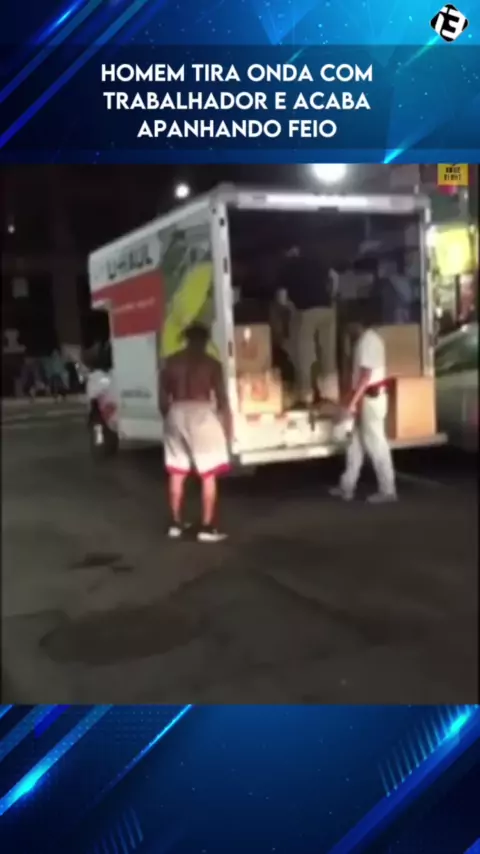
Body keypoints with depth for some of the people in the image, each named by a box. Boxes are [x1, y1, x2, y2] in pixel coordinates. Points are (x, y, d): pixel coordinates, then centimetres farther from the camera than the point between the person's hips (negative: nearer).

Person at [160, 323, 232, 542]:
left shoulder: (171, 362, 8)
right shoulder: (211, 363, -2)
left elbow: (163, 398, 9)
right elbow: (222, 398, -2)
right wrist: (226, 426, 7)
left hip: (177, 414, 4)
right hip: (201, 415, -4)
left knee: (176, 473, 14)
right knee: (209, 475, 1)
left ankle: (175, 524, 20)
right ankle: (207, 528, -1)